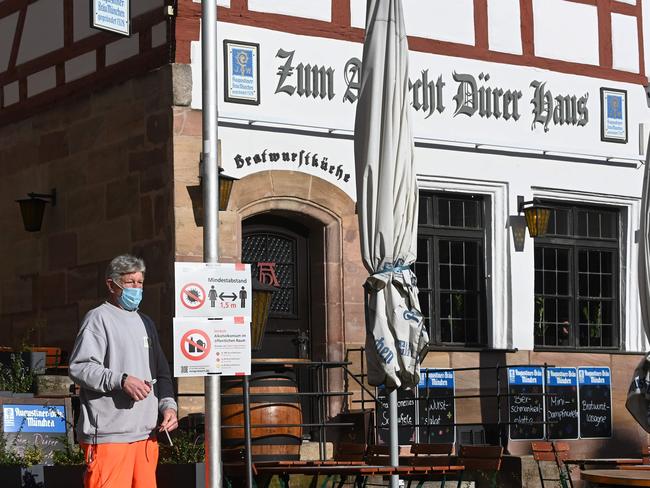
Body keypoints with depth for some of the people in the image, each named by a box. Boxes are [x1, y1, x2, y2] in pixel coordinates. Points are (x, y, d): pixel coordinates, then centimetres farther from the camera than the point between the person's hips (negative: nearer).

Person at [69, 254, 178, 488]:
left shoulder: (145, 323, 23)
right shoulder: (99, 317, -2)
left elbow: (161, 373, 26)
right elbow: (79, 368, -12)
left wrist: (168, 405, 8)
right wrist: (121, 380, -22)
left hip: (146, 433, 8)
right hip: (108, 434, -8)